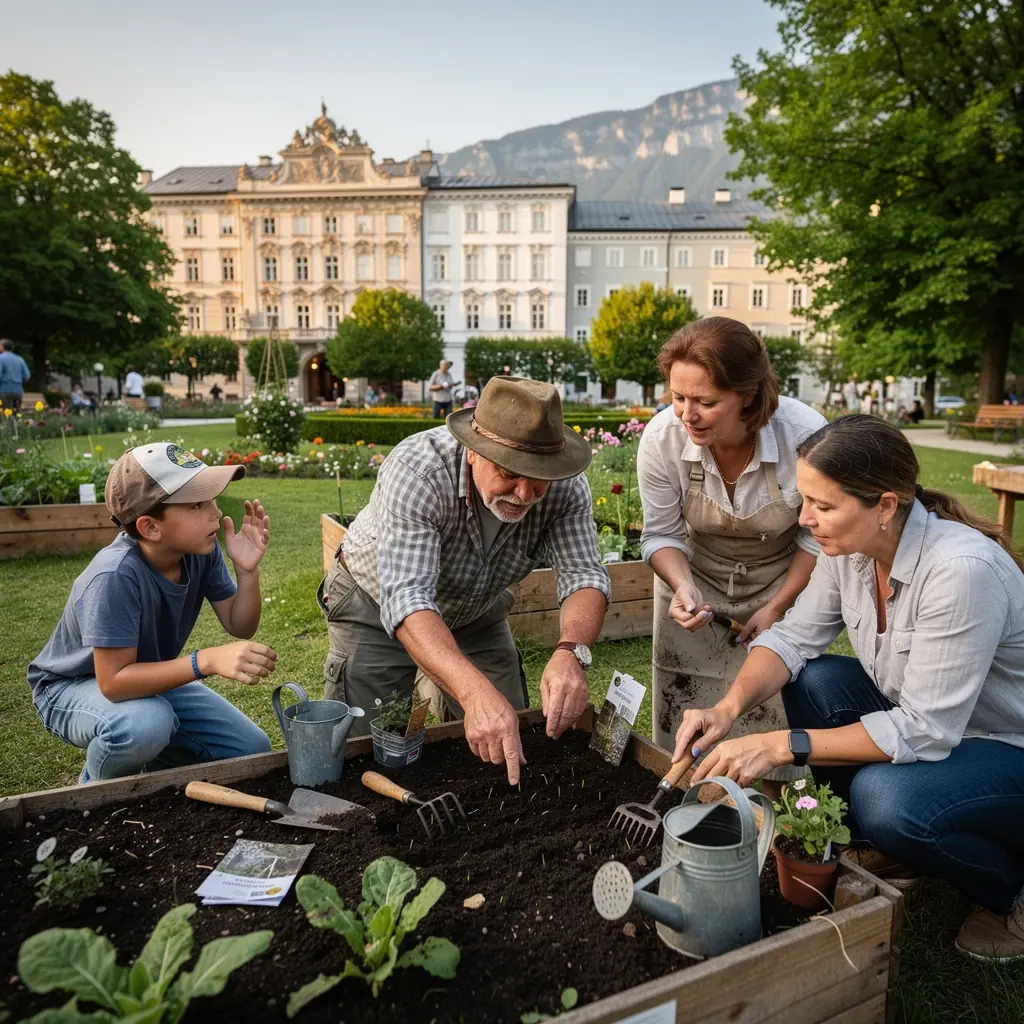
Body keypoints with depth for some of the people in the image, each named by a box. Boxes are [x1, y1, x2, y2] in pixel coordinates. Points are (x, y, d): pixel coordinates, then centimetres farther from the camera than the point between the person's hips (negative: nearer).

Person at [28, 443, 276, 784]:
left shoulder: (200, 549, -18)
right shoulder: (115, 577, -37)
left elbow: (240, 626, -11)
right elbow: (114, 682, -36)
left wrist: (247, 570, -29)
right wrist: (207, 661, -47)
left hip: (148, 678, 6)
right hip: (72, 689, -5)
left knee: (252, 751, -3)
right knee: (145, 722, -39)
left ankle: (150, 766, 22)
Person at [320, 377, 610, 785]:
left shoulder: (566, 487, -25)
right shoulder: (417, 471, -39)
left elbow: (584, 575, -28)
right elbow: (406, 599, -47)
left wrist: (570, 653, -50)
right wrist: (474, 690, -61)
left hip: (476, 610, 4)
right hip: (378, 606, -3)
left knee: (509, 746, 10)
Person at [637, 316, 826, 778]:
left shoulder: (806, 435, -29)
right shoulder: (661, 437, -25)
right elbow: (661, 535, -10)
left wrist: (777, 607, -11)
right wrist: (682, 587, -28)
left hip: (783, 581, -1)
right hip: (695, 578, 1)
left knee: (777, 713, -3)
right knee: (684, 721, 3)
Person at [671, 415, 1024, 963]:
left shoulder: (962, 569, -34)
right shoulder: (852, 546, -11)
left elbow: (923, 731, -32)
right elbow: (795, 635, -7)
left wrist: (781, 746, -32)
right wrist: (729, 707, -25)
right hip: (928, 718, 7)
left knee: (885, 796, -31)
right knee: (810, 680, -12)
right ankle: (862, 842, 7)